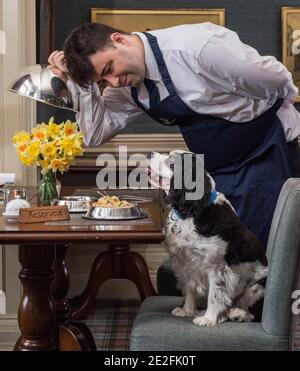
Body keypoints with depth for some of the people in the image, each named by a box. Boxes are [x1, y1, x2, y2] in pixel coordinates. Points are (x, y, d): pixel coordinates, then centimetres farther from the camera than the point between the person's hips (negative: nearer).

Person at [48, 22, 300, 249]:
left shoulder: (198, 47, -28)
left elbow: (277, 81, -19)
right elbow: (97, 134, 2)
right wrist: (78, 83, -13)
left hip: (266, 154, -7)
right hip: (217, 168, 7)